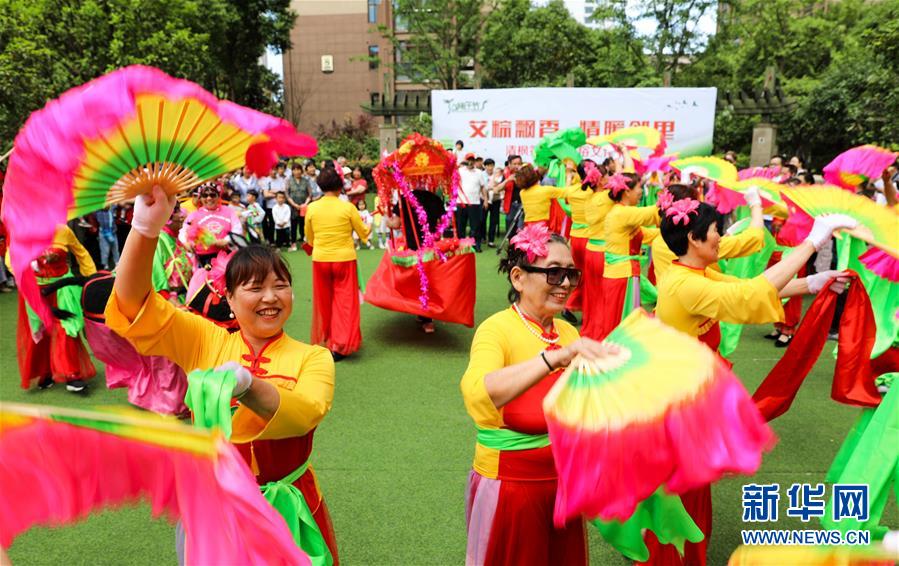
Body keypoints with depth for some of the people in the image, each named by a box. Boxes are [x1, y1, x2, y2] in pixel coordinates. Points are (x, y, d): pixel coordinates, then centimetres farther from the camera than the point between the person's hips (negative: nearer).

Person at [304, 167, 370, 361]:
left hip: (320, 259, 2)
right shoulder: (348, 207, -10)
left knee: (324, 301, 17)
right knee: (344, 301, 6)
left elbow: (309, 238, 8)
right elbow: (364, 233, -1)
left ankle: (325, 337, 31)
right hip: (345, 259, -2)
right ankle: (339, 344, 2)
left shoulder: (312, 208, -4)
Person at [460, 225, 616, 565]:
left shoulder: (568, 333, 0)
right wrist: (556, 357, -47)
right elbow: (478, 395, -39)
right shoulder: (497, 329, -18)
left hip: (565, 480, 6)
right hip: (510, 486, -5)